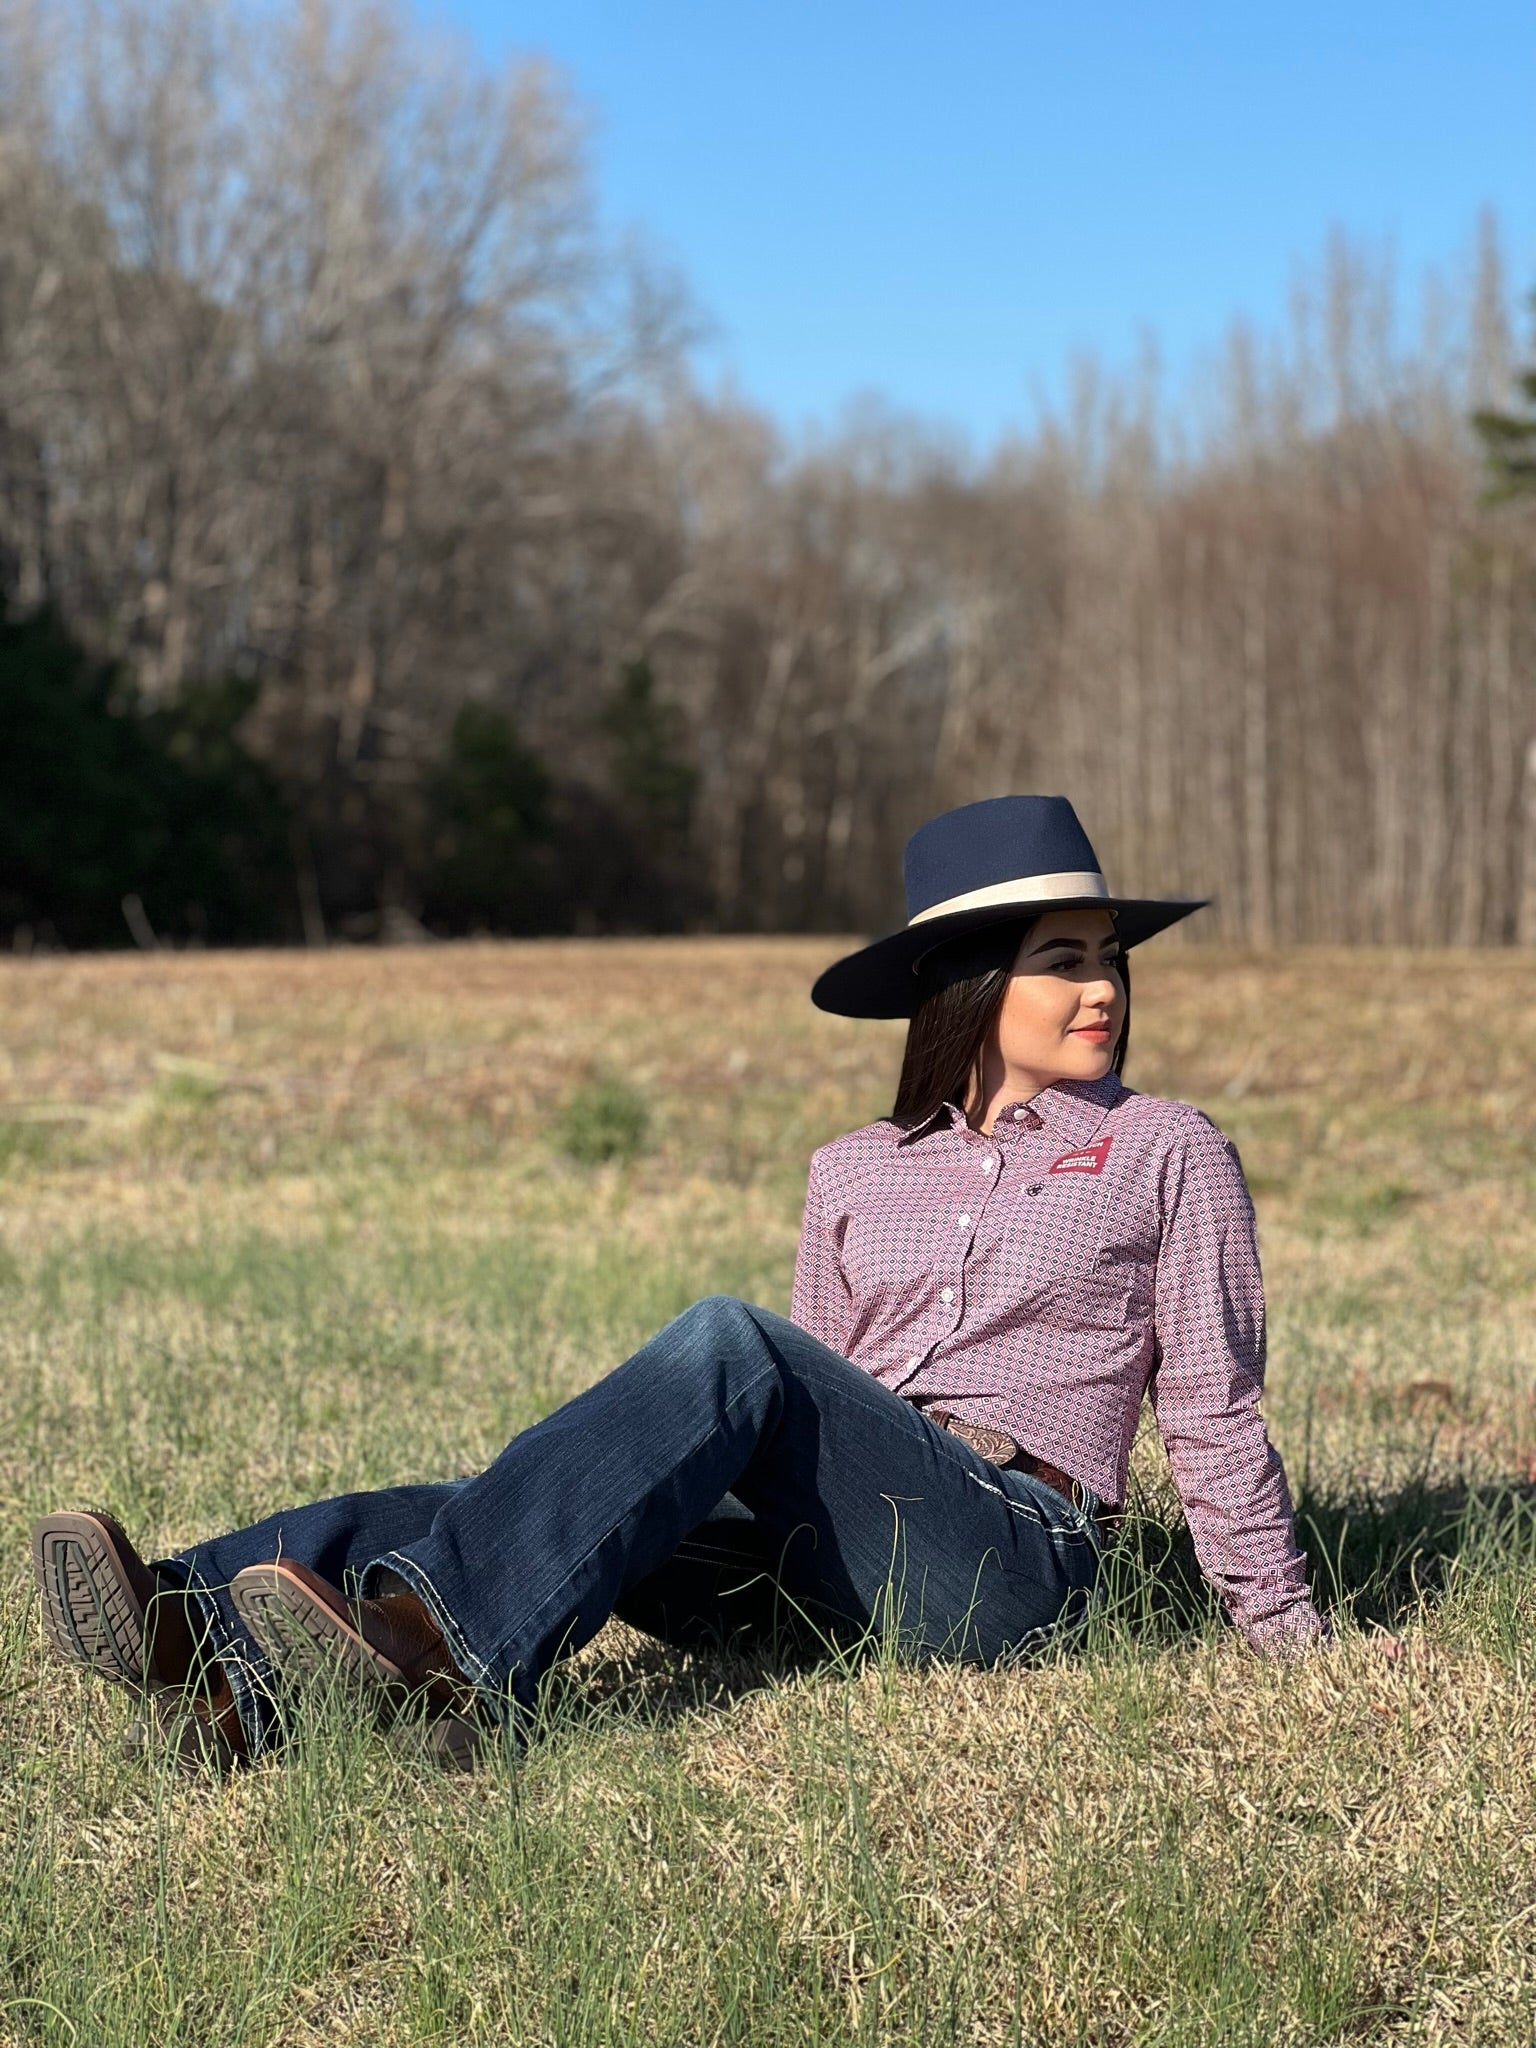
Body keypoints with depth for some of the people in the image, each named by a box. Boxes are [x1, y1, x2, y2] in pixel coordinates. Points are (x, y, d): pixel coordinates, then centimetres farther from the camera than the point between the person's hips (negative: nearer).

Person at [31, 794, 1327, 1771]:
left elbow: (1213, 1407, 12)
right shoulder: (858, 1175, 19)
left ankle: (436, 1642, -51)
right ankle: (225, 1675, -49)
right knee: (513, 1506, -25)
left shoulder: (1169, 1153, 11)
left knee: (730, 1342, -32)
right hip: (825, 1558, 4)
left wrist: (1288, 1630, 12)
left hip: (1010, 1553, -4)